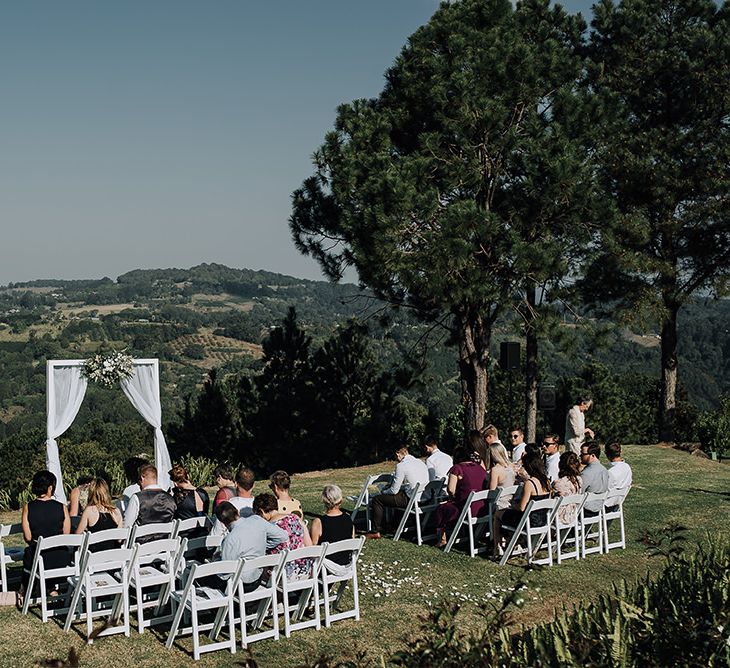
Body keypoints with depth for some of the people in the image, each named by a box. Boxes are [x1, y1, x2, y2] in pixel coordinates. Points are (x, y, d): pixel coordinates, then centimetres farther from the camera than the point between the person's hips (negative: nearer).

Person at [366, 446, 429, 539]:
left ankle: (376, 531, 9)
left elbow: (394, 490, -12)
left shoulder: (401, 466, -14)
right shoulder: (421, 463, 9)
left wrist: (383, 492, 10)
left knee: (377, 499, 4)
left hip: (409, 500, -8)